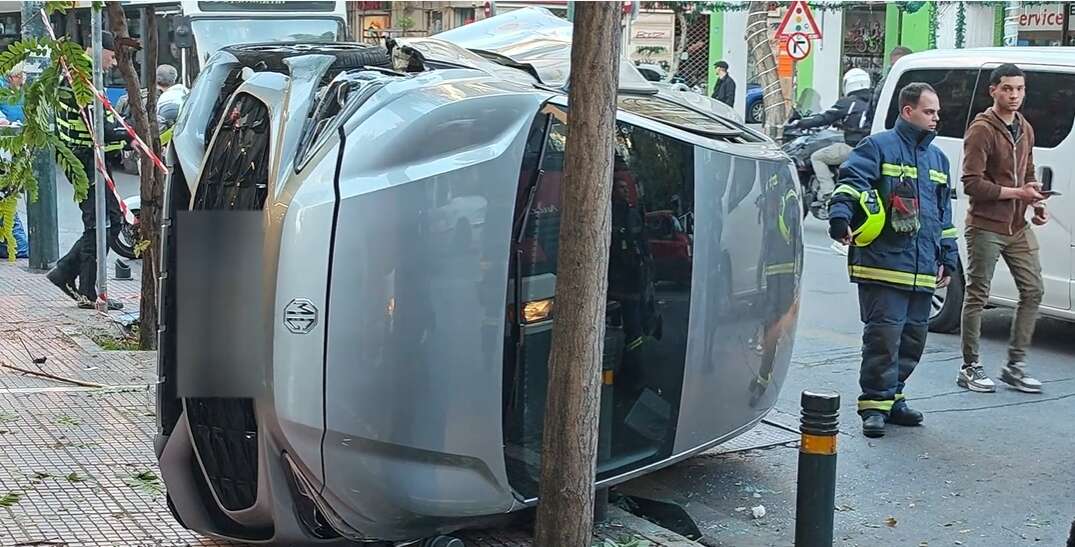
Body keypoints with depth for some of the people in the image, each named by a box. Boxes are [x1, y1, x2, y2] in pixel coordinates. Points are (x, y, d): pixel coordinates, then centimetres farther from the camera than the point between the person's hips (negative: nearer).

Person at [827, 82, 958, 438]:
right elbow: (851, 183, -15)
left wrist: (948, 258, 24)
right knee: (884, 335, -9)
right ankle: (875, 405, 0)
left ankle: (891, 396, 23)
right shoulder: (878, 147, 0)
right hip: (883, 265, -7)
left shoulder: (937, 159, 22)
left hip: (923, 271, 7)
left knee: (913, 337, 10)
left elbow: (944, 213, 28)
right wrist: (841, 217, -33)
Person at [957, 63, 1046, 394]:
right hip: (985, 227, -8)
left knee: (1033, 291, 6)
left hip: (1018, 227, 8)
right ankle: (970, 368, 8)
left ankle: (1015, 364, 15)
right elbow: (972, 183, -18)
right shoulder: (982, 130, -12)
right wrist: (1017, 193, -17)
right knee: (978, 296, 0)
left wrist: (1037, 204, 6)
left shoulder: (1025, 130, 14)